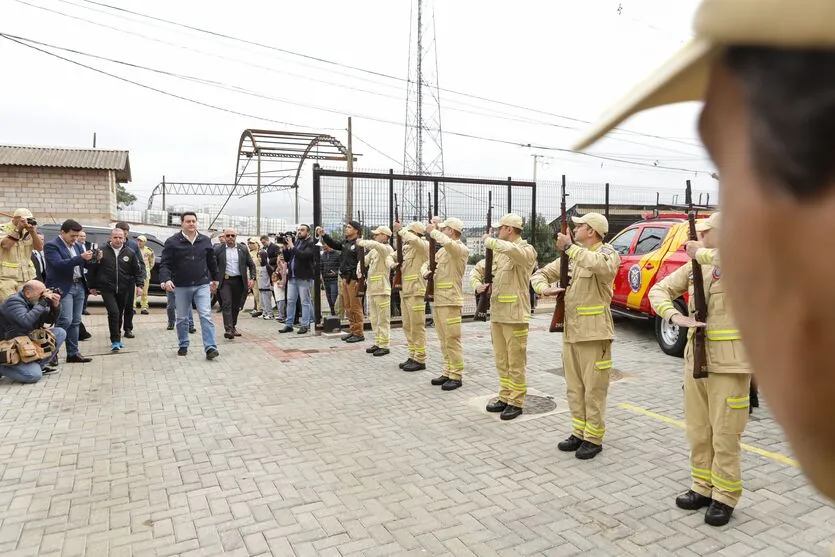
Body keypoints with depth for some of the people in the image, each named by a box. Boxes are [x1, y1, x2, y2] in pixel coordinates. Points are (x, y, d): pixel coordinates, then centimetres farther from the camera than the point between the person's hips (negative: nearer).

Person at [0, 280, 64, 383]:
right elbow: (26, 322, -35)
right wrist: (43, 302, -30)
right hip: (12, 349, -9)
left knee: (60, 332, 1)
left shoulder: (34, 302, 6)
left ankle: (40, 364, 3)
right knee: (34, 375, -24)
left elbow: (50, 320, 13)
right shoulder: (14, 302, -18)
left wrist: (55, 306, -7)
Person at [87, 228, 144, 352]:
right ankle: (115, 341, -10)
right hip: (107, 289, -3)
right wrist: (92, 286, 7)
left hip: (124, 290, 3)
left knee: (119, 314, 13)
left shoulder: (130, 253, 4)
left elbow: (137, 271, 8)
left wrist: (139, 285, -3)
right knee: (113, 312, -15)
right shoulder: (102, 252, -1)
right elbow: (92, 270, 6)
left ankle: (117, 338, 27)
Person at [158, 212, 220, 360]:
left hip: (202, 285, 1)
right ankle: (183, 346, 26)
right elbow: (165, 264, -7)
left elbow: (212, 262, 16)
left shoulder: (205, 241, 6)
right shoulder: (172, 242, -3)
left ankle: (210, 348, -11)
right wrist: (166, 280, -24)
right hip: (181, 286, 0)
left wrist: (215, 279, 22)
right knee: (182, 318, 11)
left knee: (206, 316, -9)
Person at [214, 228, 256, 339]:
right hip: (224, 281, -2)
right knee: (227, 304, -11)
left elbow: (251, 265, 10)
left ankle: (233, 327, 25)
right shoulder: (218, 249, 0)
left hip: (239, 281, 3)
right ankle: (228, 329, -15)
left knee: (236, 305, 10)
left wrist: (252, 278, -1)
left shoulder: (243, 249, 6)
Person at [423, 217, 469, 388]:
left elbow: (447, 243, -32)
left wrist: (433, 231, -17)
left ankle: (456, 376, 3)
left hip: (451, 301, -9)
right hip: (438, 300, 9)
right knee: (443, 340, 13)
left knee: (452, 339, -5)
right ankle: (447, 373, 22)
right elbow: (426, 264, 24)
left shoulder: (461, 249, -9)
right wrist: (426, 272, 0)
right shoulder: (442, 250, 17)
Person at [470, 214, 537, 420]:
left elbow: (510, 249, -33)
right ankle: (505, 397, 26)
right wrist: (477, 285, 0)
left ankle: (516, 403, 12)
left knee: (516, 362, 1)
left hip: (515, 315, -8)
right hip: (496, 314, 8)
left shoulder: (526, 250, -9)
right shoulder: (498, 252, 13)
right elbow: (478, 269, 21)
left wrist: (488, 240, -19)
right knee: (501, 361, 15)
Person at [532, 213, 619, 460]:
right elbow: (540, 274, 17)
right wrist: (545, 288, -5)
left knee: (594, 390, 2)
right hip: (570, 332, 7)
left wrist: (569, 247, -27)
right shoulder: (570, 257, 13)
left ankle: (594, 439, 14)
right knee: (574, 388, 15)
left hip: (594, 334, -7)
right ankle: (579, 433, 27)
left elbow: (601, 266, -33)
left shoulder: (607, 252, -7)